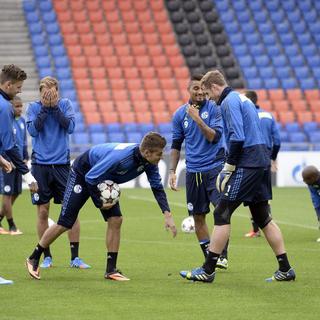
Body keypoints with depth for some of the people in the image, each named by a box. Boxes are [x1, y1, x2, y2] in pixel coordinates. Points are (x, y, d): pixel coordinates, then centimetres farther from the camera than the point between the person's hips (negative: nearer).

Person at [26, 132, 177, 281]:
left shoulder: (149, 162, -19)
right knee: (64, 224, -5)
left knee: (115, 220, -8)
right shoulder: (119, 157, -41)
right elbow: (90, 178, -32)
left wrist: (167, 214, -17)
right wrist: (99, 203, -21)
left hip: (105, 180, 7)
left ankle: (111, 270, 0)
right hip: (82, 174, -7)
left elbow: (157, 187, -7)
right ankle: (34, 259, 11)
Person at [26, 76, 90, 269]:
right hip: (40, 164, 0)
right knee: (43, 211, 2)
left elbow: (70, 127, -11)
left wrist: (55, 107, -16)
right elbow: (33, 130, -12)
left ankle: (75, 257, 2)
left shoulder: (65, 105, 2)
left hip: (62, 164, 0)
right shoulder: (34, 107, 1)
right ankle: (47, 257, 12)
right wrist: (44, 108, -16)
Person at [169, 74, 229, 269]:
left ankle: (223, 256, -9)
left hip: (215, 167, -4)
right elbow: (176, 145, 14)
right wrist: (172, 171, 8)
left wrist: (197, 118, -20)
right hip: (193, 171, 4)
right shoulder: (180, 114, 6)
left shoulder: (214, 109, -4)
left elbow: (214, 137, -15)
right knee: (198, 216, 5)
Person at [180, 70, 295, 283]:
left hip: (247, 165, -9)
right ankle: (285, 269, 13)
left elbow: (237, 137, -19)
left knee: (222, 214, -5)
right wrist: (229, 167, 19)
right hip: (261, 162, 9)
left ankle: (208, 270, -5)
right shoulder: (242, 98, 20)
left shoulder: (229, 102, -9)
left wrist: (228, 169, -12)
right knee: (263, 218, 13)